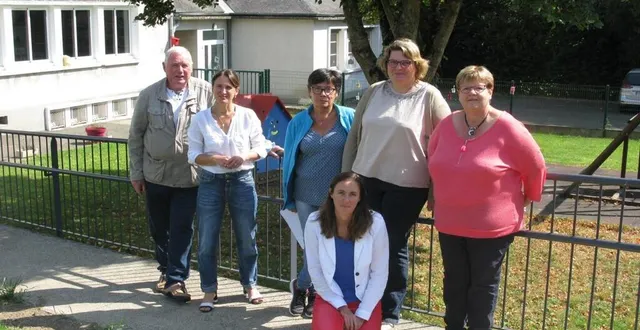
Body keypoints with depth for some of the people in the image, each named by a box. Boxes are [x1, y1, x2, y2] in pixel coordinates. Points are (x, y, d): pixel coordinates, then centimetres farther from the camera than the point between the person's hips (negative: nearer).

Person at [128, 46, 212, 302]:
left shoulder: (205, 92, -7)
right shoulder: (149, 96, -2)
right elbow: (136, 135, 4)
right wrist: (136, 173, 4)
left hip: (189, 177, -3)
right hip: (156, 175, 3)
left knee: (182, 229, -1)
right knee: (158, 228, 16)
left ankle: (175, 279, 9)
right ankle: (166, 270, 36)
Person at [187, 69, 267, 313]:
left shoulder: (248, 116, -3)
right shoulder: (200, 119, -3)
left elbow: (261, 147, 2)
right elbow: (193, 155, -2)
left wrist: (244, 157, -17)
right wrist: (213, 159, -20)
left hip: (242, 181, 0)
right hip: (210, 183, 0)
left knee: (246, 238, 11)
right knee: (207, 241, 5)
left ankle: (250, 284, 31)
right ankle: (209, 290, 22)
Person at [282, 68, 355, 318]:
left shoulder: (349, 118, -4)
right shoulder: (298, 123, 2)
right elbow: (290, 161, 8)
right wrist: (290, 198, 8)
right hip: (306, 196, 1)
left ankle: (302, 285, 27)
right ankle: (306, 288, 29)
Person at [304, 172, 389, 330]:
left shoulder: (375, 223, -15)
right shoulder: (315, 222, -13)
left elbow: (380, 274, -8)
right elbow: (315, 271, -6)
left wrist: (362, 314, -11)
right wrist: (342, 307, -9)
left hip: (366, 301, 0)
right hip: (330, 299, 0)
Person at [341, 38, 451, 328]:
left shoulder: (429, 96, -5)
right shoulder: (374, 92, 6)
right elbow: (354, 135, 11)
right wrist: (346, 175, 10)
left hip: (406, 185, -4)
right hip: (366, 179, 4)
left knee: (393, 246, 4)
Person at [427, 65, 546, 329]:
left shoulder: (507, 128, -13)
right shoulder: (446, 125, 1)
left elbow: (536, 168, -5)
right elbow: (433, 163, 17)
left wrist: (527, 199, 5)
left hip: (492, 227, -4)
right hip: (450, 225, 5)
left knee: (483, 286, 9)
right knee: (454, 282, 17)